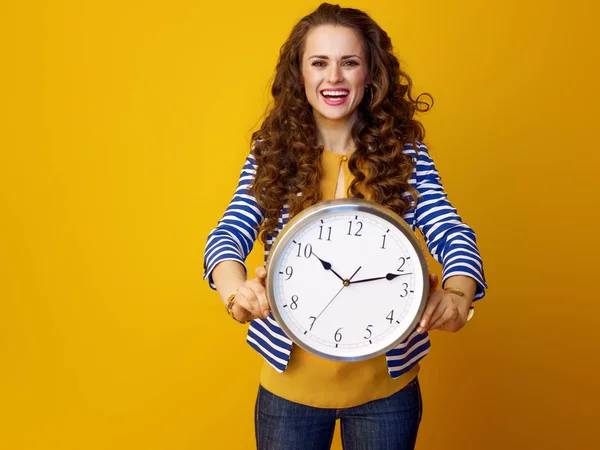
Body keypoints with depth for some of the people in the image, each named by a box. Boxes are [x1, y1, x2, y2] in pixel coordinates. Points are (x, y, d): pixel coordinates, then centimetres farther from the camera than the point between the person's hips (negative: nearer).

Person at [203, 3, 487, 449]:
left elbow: (452, 235, -11)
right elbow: (229, 234, -11)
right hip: (292, 384, 0)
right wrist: (236, 288, -34)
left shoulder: (404, 152, -4)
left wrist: (457, 295, -33)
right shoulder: (272, 153, -3)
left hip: (385, 384, 0)